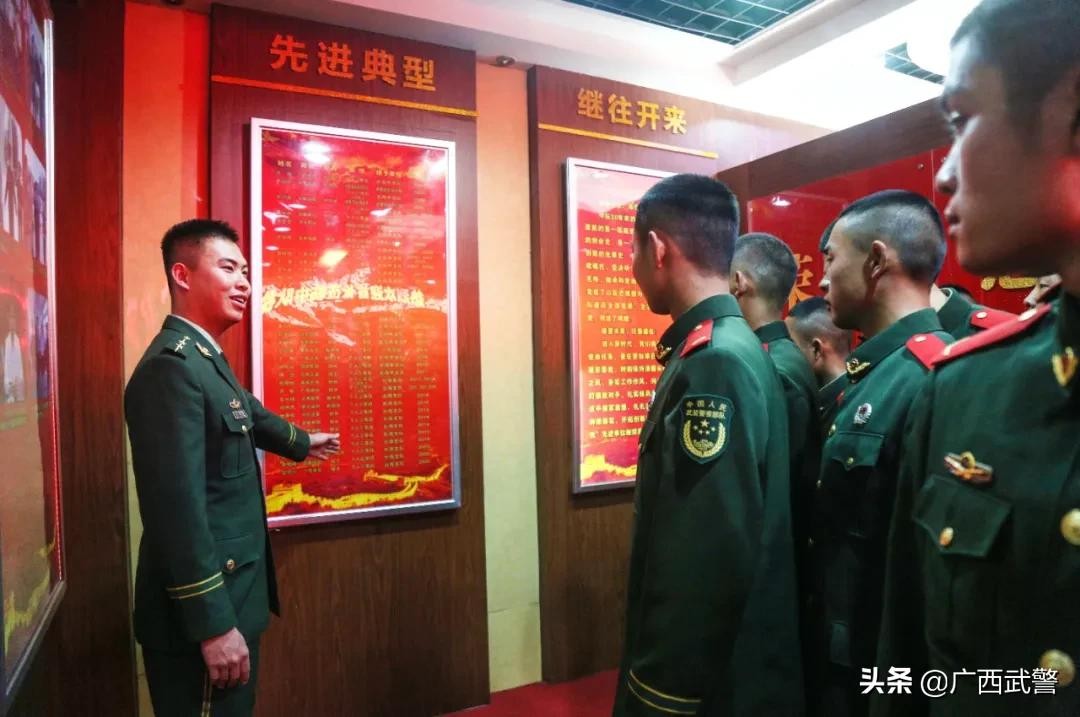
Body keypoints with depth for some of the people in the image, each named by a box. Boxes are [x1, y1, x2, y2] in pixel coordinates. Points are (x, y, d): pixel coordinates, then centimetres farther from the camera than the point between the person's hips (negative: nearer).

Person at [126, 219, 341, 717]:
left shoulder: (207, 359, 10)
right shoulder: (172, 365, -21)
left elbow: (247, 414, 31)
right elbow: (178, 506, -27)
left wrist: (301, 441, 48)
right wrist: (214, 624, -25)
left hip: (229, 595, 10)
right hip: (203, 611, -10)